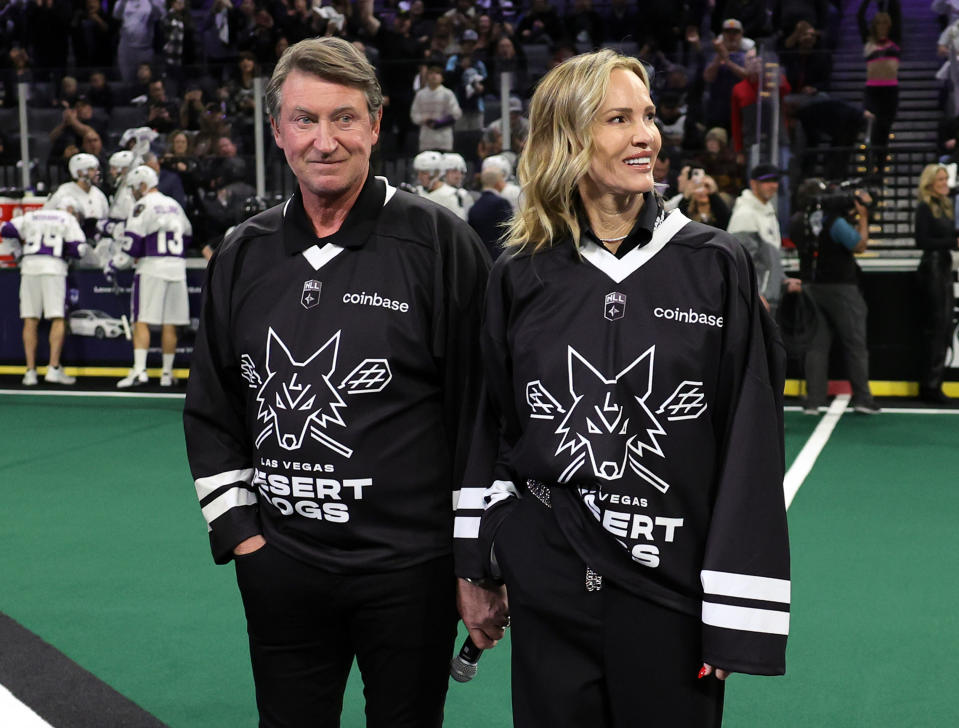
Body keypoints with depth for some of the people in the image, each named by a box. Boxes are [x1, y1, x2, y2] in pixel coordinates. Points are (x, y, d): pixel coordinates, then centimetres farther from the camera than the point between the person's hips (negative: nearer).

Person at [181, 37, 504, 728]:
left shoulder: (440, 243, -8)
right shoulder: (244, 254, 5)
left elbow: (486, 415, -8)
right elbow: (211, 411, 14)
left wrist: (478, 568, -7)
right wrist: (238, 530, 5)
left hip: (410, 571, -3)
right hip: (279, 570, 4)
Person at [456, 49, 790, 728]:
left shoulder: (716, 265, -4)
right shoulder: (520, 277, 1)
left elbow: (752, 446, -5)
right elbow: (490, 431, 8)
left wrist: (739, 618, -7)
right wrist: (478, 567, 6)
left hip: (675, 593, -1)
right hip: (549, 594, 1)